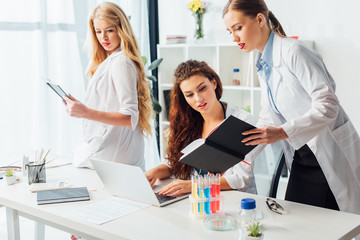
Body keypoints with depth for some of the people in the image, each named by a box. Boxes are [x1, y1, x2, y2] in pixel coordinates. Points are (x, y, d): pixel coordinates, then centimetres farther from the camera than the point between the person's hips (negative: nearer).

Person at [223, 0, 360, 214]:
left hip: (332, 155, -7)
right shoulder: (264, 65, 9)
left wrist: (282, 132, -30)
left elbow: (328, 105, -21)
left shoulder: (293, 51, -16)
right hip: (302, 160, 7)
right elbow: (267, 120, 13)